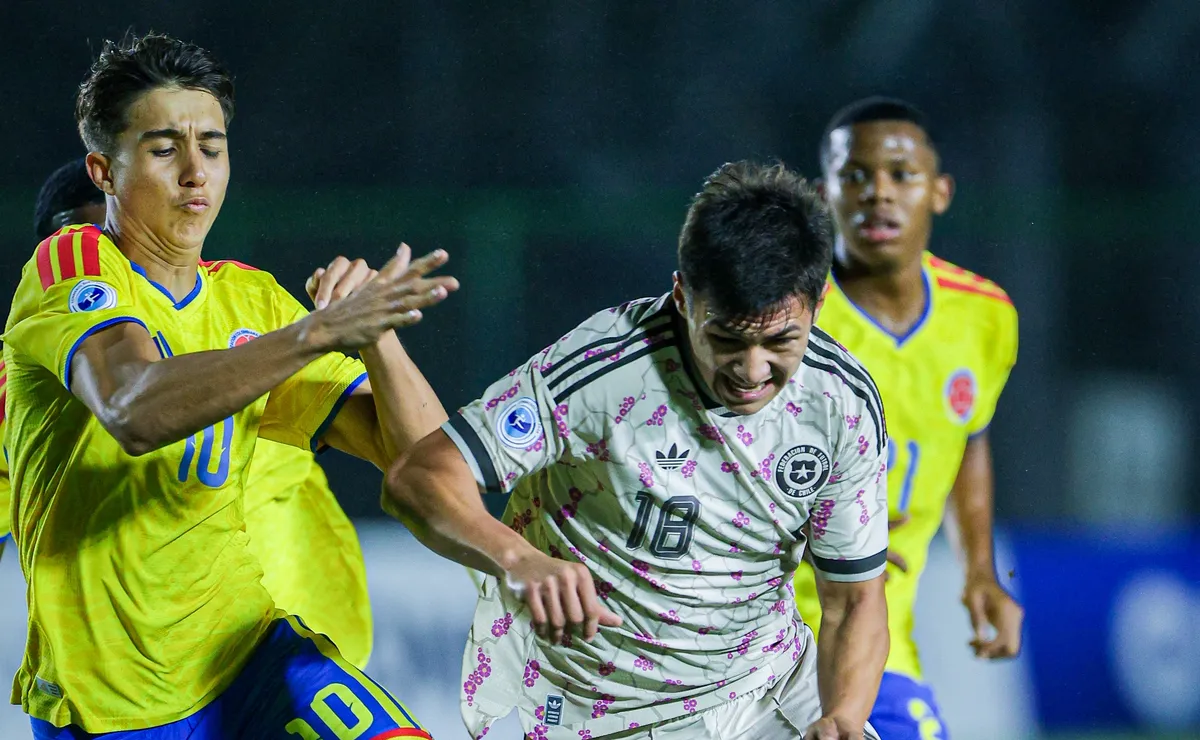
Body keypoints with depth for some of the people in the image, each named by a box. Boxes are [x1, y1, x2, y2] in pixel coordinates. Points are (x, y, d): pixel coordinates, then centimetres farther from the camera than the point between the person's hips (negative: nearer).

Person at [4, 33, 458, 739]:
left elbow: (419, 451, 5)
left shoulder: (252, 299, 10)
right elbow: (135, 411, -30)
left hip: (246, 651, 4)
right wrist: (318, 332, -38)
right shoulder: (70, 266, -8)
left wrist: (374, 329, -13)